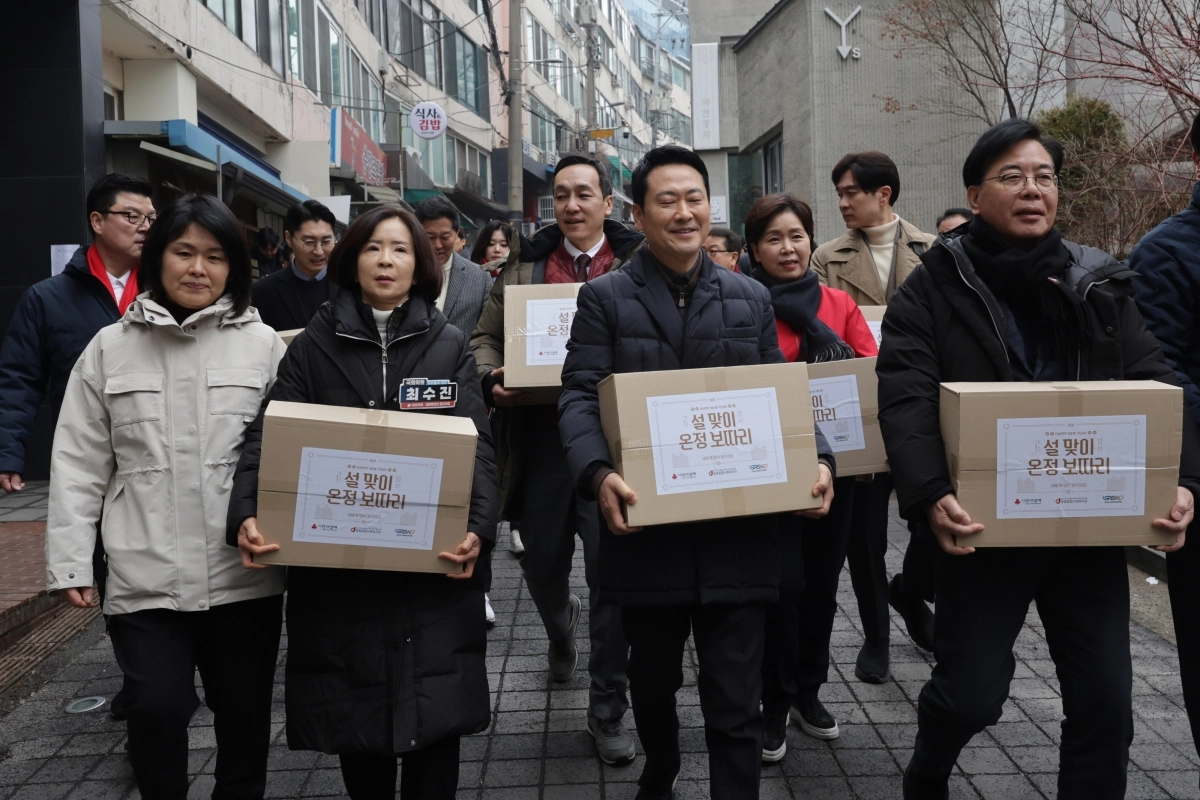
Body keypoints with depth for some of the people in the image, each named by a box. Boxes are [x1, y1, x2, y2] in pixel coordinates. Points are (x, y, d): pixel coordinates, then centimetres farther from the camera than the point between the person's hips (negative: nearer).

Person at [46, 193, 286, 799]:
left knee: (244, 715, 13)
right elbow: (78, 465, 5)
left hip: (245, 574, 0)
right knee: (156, 712, -5)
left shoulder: (263, 345, 1)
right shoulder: (110, 348, 4)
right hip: (145, 579, 0)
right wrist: (69, 560, 1)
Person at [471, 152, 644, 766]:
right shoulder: (525, 264, 10)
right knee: (542, 569, 16)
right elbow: (487, 336, 13)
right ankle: (561, 629, 52)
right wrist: (492, 378, -7)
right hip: (539, 440, 3)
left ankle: (607, 712, 15)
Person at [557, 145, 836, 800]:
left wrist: (818, 459, -8)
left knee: (736, 703, 3)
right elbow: (580, 397, -6)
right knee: (652, 679, 21)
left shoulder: (751, 300, 10)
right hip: (647, 526, 0)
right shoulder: (605, 297, 2)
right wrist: (599, 473, -25)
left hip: (737, 533, 1)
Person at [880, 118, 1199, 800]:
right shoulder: (934, 288, -4)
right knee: (972, 692, 5)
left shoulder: (1101, 283, 8)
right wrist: (930, 495, -30)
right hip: (984, 524, -3)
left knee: (1106, 700, 8)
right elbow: (907, 400, -15)